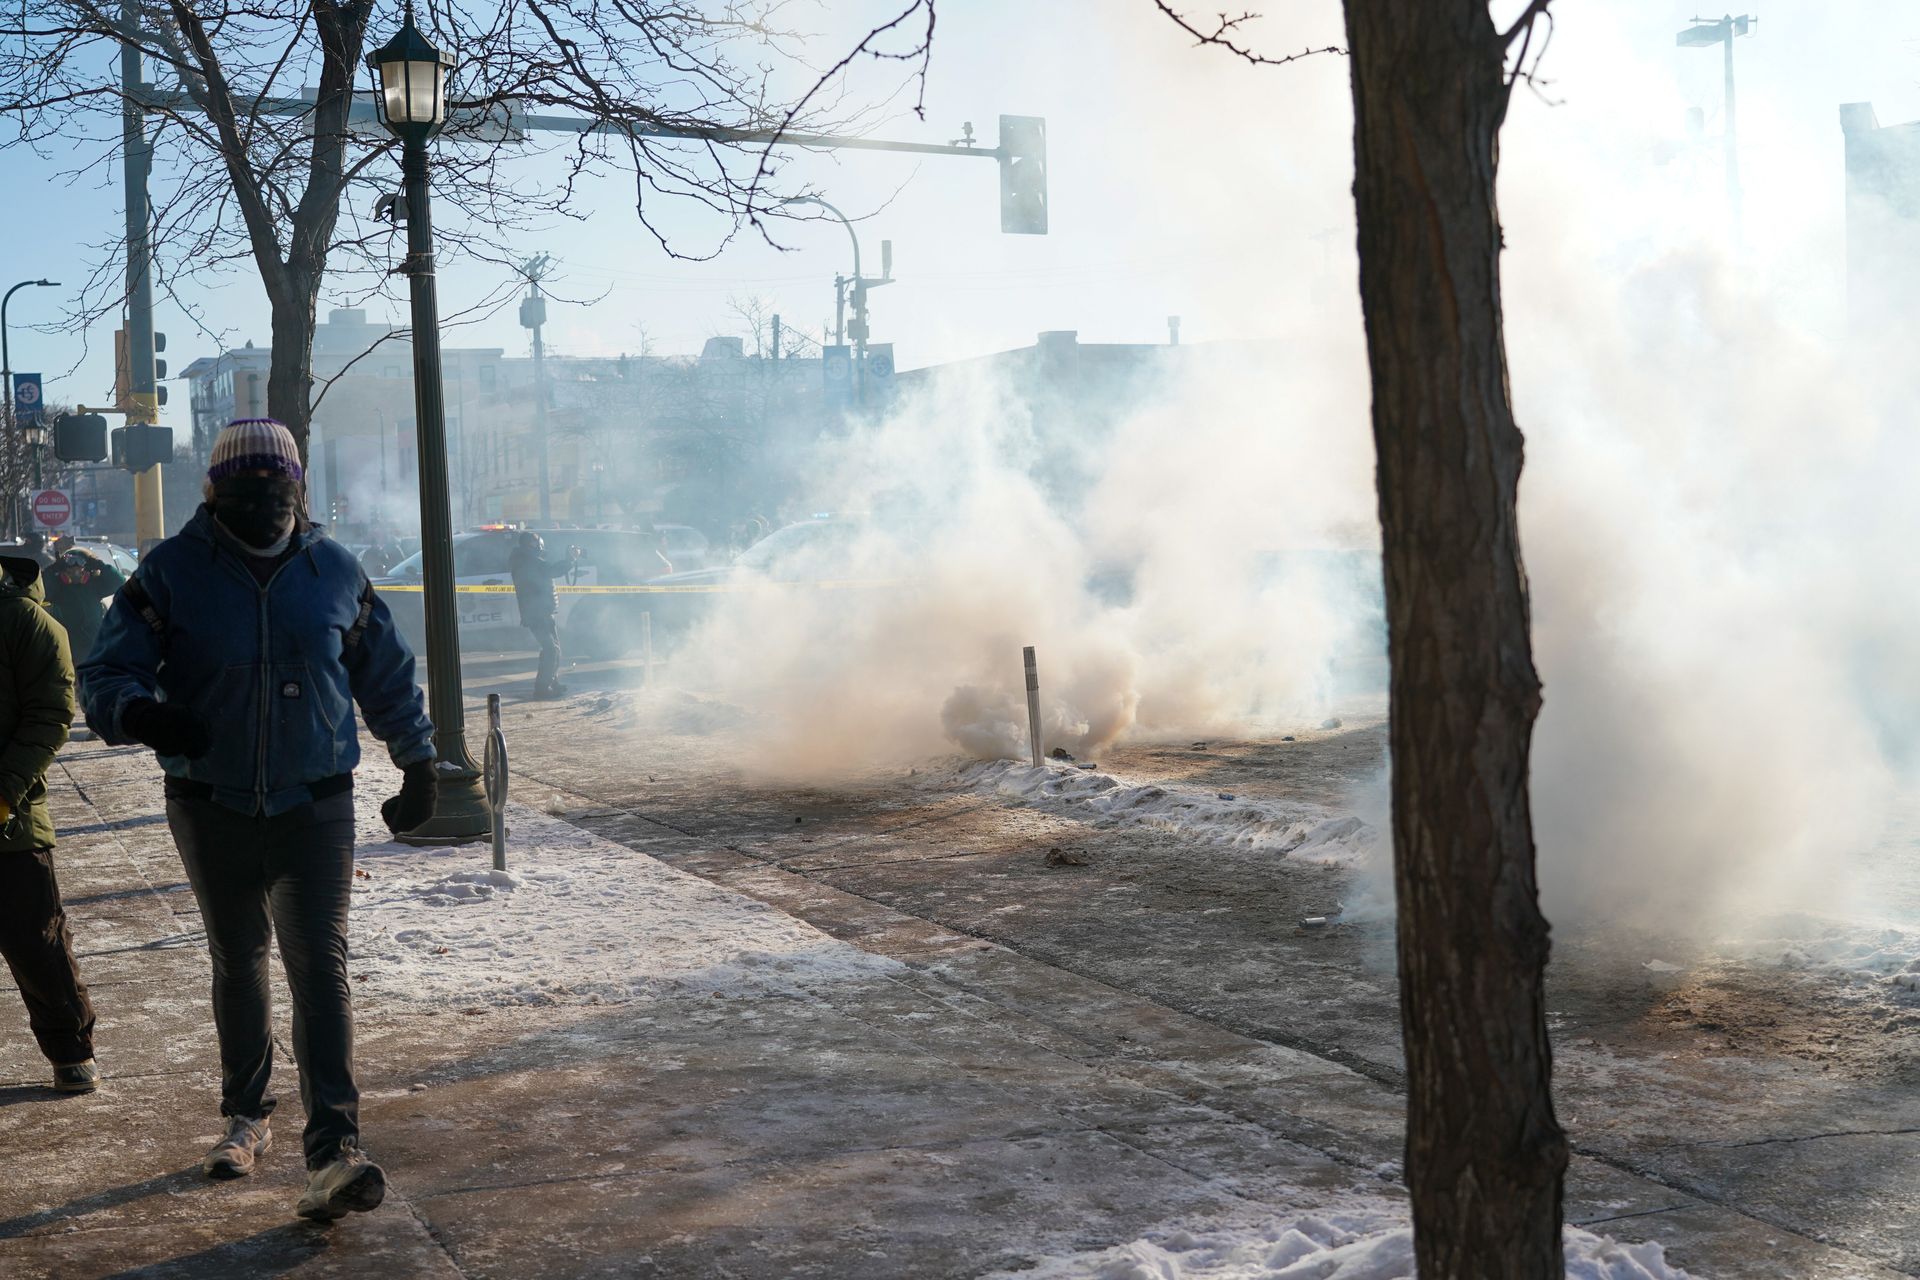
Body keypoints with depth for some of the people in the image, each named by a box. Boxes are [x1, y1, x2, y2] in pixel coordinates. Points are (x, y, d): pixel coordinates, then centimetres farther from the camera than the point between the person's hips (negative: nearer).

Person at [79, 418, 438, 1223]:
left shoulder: (335, 572, 2)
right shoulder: (172, 573, -5)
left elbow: (387, 675, 14)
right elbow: (104, 673, -4)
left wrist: (419, 765, 17)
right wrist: (139, 713, -27)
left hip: (315, 806, -1)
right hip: (212, 811, 1)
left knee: (319, 966, -11)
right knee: (237, 966, 15)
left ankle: (333, 1153, -16)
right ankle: (246, 1118, 34)